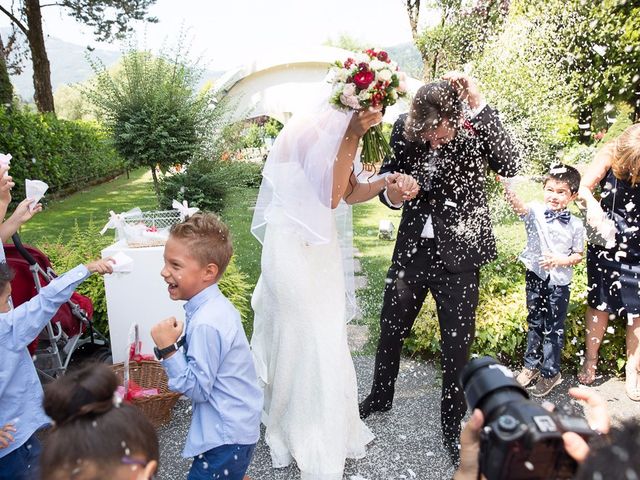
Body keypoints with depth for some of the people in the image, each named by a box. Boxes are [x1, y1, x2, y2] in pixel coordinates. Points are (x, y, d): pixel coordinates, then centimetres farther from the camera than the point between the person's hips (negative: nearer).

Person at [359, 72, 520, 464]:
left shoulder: (474, 130, -14)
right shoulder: (405, 129, -6)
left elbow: (509, 166, -29)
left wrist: (480, 106, -32)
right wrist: (390, 194, -18)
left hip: (458, 254, -3)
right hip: (412, 249, 3)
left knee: (457, 344, 8)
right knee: (391, 329, 17)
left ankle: (452, 425, 33)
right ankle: (380, 397, 44)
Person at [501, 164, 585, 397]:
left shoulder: (575, 224, -7)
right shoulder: (536, 212, -9)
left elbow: (578, 256, 1)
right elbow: (518, 205, -31)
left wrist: (559, 260, -20)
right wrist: (507, 186, -52)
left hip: (559, 283, -1)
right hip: (535, 276, 1)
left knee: (553, 329, 9)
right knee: (535, 323, 18)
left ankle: (551, 372, 27)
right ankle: (531, 365, 34)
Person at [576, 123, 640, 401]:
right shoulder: (611, 154, -13)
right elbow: (584, 187, -9)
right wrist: (592, 204, -30)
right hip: (607, 242, 0)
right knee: (599, 303, 12)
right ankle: (590, 361, 29)